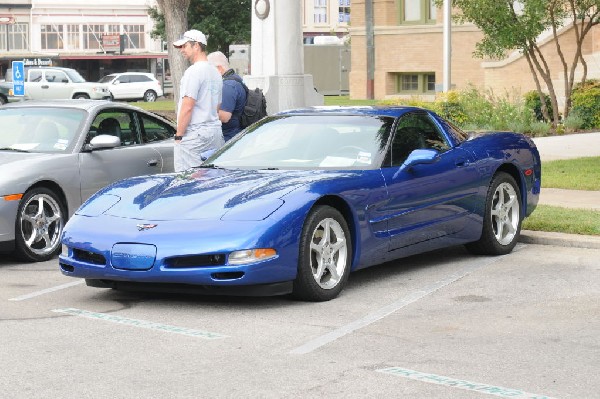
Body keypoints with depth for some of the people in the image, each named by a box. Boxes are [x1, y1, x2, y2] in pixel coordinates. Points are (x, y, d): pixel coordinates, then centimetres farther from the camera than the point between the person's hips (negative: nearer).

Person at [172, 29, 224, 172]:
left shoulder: (193, 71, -12)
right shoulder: (216, 72, 18)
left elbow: (187, 107, -17)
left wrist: (178, 136, -12)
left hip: (195, 134, -9)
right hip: (216, 132, 9)